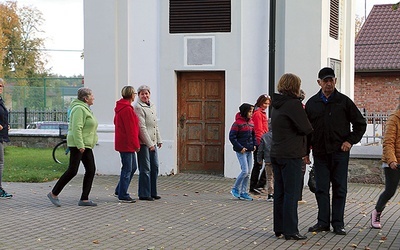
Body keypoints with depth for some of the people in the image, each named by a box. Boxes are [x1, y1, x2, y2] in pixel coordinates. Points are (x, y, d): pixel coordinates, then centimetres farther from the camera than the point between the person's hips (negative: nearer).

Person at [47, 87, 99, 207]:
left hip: (86, 145, 10)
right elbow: (76, 128, -22)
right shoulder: (79, 109, -13)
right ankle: (53, 194, 0)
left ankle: (84, 199, 5)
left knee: (91, 170, 3)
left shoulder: (85, 109, 20)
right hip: (77, 145, -10)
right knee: (72, 171, -10)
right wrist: (80, 145, -26)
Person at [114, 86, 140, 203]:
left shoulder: (120, 107, 13)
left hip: (123, 143, 10)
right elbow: (131, 129, -19)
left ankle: (119, 190, 24)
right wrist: (136, 145, -14)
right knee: (127, 169, -3)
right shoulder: (127, 109, -19)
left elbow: (116, 122, 23)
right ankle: (123, 195, 4)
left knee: (132, 167, 17)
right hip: (127, 144, -10)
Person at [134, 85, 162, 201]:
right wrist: (149, 143, -18)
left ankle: (152, 192, 19)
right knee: (145, 169, -5)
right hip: (143, 143, -8)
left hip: (152, 142, 8)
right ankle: (144, 194, 3)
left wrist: (159, 140, 15)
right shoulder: (138, 108, -11)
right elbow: (142, 127, -16)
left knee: (154, 167, 11)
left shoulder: (152, 106, 16)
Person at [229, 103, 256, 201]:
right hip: (241, 151, -7)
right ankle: (235, 189, 7)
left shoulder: (251, 122, 10)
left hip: (249, 150, 7)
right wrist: (240, 148, -15)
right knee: (245, 171, -11)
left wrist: (254, 145, 7)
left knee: (248, 172, 8)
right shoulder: (237, 123, -11)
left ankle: (243, 192, 16)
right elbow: (232, 137, -13)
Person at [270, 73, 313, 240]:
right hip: (291, 155, -8)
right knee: (291, 194, -4)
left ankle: (279, 228, 18)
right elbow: (306, 129, -12)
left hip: (276, 154, 8)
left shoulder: (277, 104, 13)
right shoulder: (293, 104, -14)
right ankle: (290, 231, -2)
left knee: (279, 193, 12)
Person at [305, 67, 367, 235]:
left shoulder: (344, 101, 2)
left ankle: (338, 223, 8)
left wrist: (350, 141, -3)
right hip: (320, 152, 2)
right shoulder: (312, 103, 8)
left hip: (340, 152, -2)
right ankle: (323, 222, 11)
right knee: (321, 189, 4)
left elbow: (360, 124, 7)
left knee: (339, 189, 2)